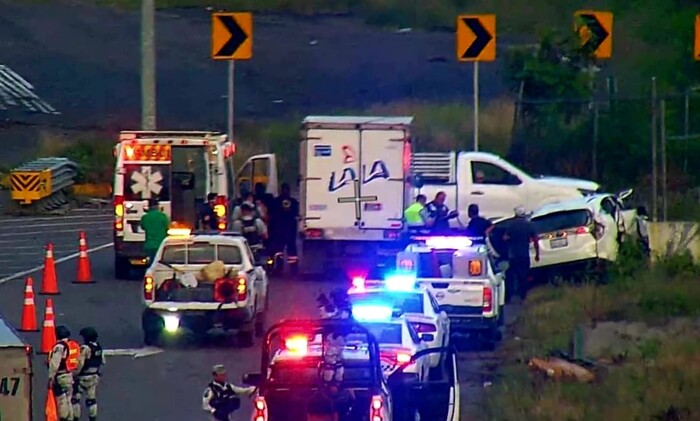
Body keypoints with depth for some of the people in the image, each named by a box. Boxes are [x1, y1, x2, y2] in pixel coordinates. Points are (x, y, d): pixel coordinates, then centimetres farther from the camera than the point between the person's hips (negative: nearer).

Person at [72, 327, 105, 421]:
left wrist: (75, 374, -16)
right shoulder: (99, 348, 5)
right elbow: (103, 361, 13)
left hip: (84, 377, -7)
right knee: (91, 399, 13)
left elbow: (80, 363, -23)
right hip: (95, 377, 7)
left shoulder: (85, 348, -18)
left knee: (75, 397, 1)